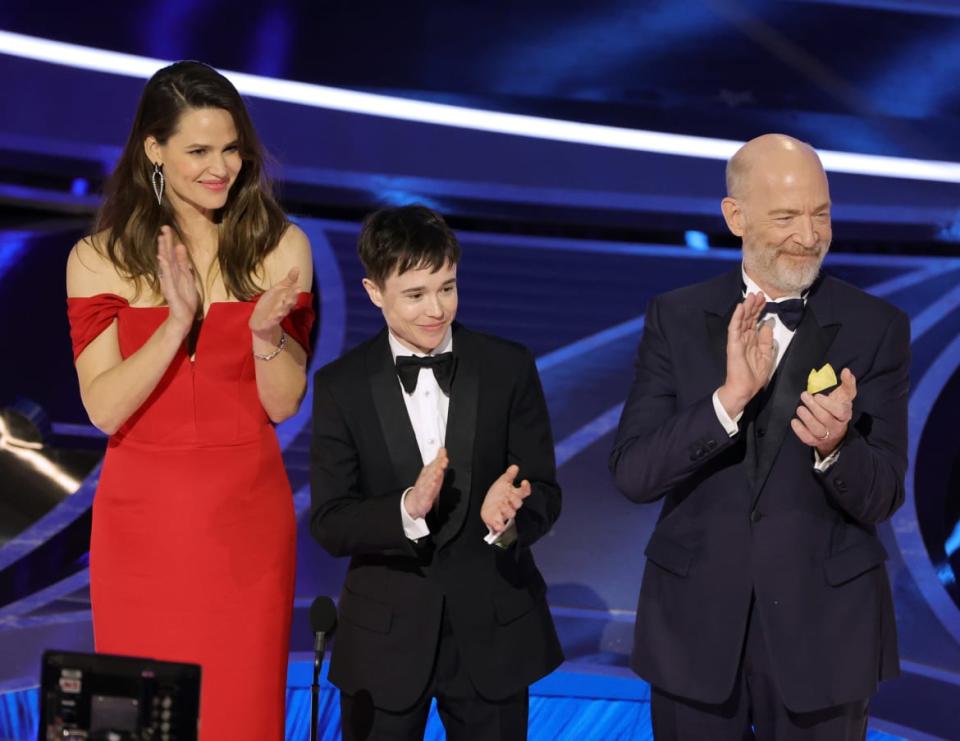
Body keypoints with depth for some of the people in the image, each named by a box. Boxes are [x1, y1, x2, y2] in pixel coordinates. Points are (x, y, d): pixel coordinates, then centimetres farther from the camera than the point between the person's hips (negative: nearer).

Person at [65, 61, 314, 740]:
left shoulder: (280, 246, 0)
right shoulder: (99, 258, -2)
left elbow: (284, 404, 0)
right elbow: (104, 408, -10)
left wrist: (266, 334, -20)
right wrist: (177, 322, -22)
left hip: (246, 517, 0)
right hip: (142, 520, 0)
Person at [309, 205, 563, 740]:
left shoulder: (510, 368, -2)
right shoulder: (342, 385, -4)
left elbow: (545, 494, -4)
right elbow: (329, 524, -9)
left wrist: (509, 514, -27)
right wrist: (407, 510, -28)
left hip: (493, 632, 1)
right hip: (386, 639, 0)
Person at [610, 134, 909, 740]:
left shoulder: (878, 328, -4)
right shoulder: (676, 319, -2)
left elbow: (881, 500, -6)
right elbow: (633, 474, -10)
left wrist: (835, 446, -28)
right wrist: (729, 398, -24)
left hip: (823, 626, -1)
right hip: (696, 621, 1)